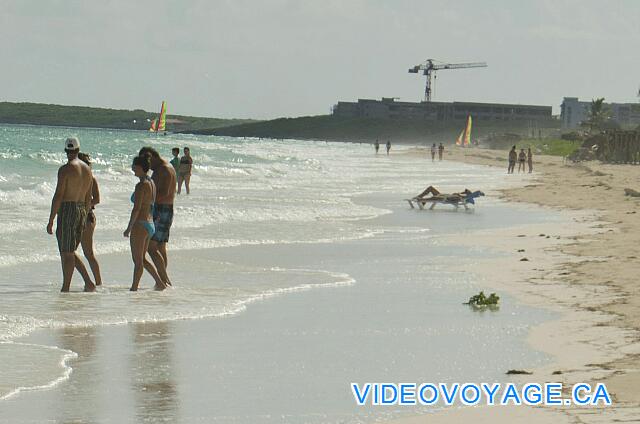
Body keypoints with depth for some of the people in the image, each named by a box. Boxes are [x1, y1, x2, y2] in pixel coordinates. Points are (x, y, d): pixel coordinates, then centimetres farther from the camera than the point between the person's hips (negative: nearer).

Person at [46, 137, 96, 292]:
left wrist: (51, 221, -12)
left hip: (67, 210, -7)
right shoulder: (87, 169, 10)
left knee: (67, 253, -2)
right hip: (82, 210, 7)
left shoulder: (65, 169, -13)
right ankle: (88, 282, 8)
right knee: (70, 252, 16)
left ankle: (65, 288, 0)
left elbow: (58, 196, -15)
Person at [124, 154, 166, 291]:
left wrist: (129, 228, -14)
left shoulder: (141, 185, -17)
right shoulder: (151, 183, 11)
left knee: (138, 260, -1)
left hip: (140, 224, -9)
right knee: (142, 259, 17)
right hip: (150, 224, 9)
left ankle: (134, 288, 5)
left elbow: (136, 209, -20)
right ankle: (160, 282, 12)